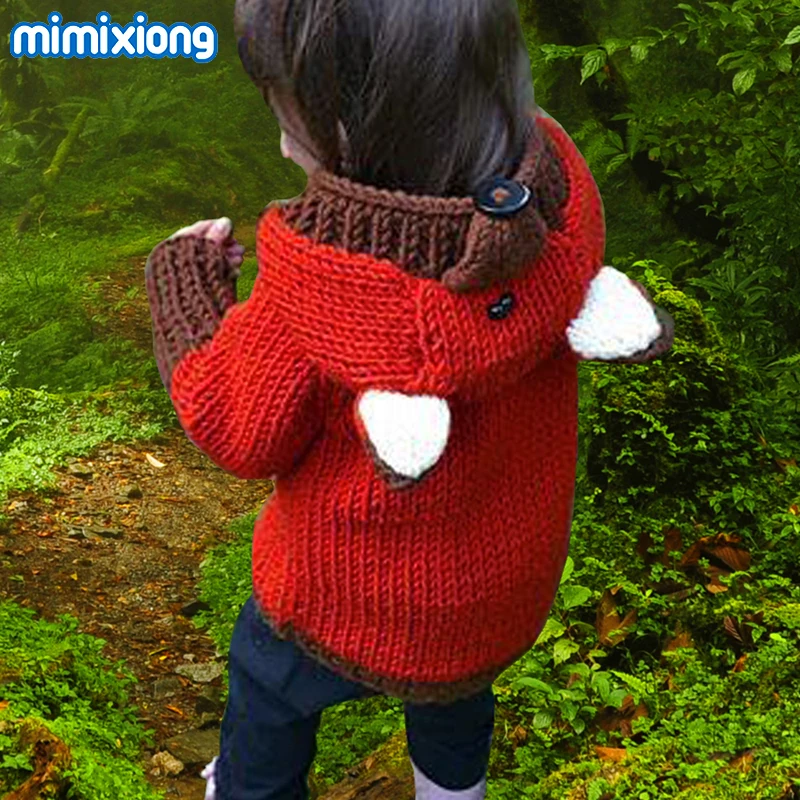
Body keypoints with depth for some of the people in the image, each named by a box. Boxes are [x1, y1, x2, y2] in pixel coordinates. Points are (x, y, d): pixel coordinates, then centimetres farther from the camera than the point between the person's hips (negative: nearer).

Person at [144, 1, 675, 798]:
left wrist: (184, 280, -6)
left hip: (351, 597, -4)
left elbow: (240, 436, -17)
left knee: (268, 684, 29)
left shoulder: (309, 290, -37)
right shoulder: (560, 190, -25)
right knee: (453, 686, 36)